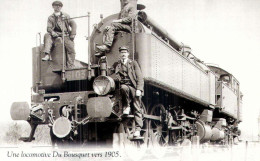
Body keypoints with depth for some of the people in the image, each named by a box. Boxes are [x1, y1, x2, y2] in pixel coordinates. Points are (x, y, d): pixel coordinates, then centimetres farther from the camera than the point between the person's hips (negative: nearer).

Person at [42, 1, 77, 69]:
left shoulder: (65, 16, 15)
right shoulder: (51, 18, 15)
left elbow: (73, 24, 9)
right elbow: (48, 28, 5)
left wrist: (72, 34, -5)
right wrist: (52, 32, -20)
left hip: (65, 35, -1)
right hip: (55, 35, 1)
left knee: (71, 48, -24)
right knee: (47, 36, -29)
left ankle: (70, 67, -19)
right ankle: (47, 55, -41)